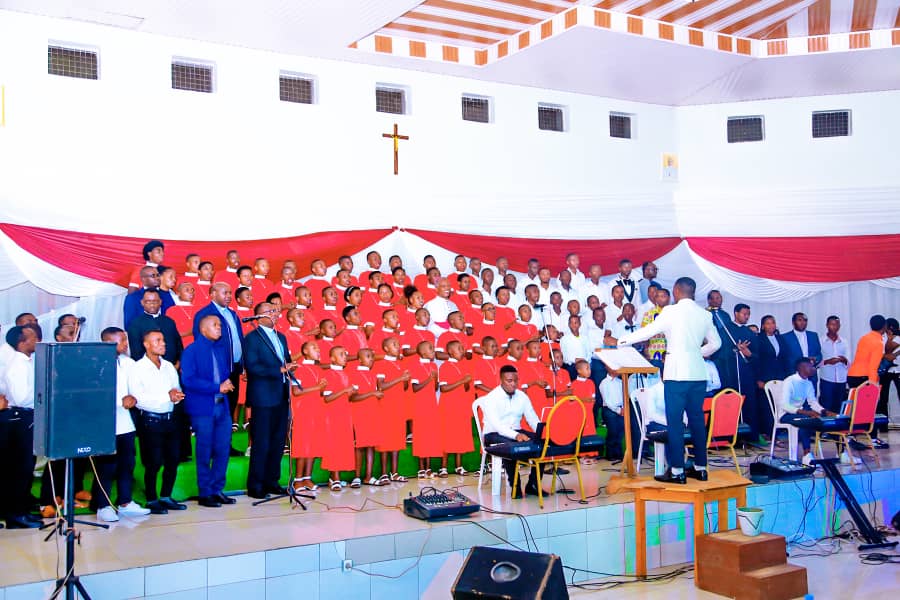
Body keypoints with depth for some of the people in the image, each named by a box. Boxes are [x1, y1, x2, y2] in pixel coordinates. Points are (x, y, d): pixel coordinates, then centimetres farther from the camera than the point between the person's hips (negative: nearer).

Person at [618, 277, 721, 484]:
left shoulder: (671, 311, -7)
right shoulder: (704, 314, 8)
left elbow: (648, 331, -1)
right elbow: (715, 343, 15)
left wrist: (623, 340, 11)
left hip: (677, 373, -5)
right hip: (698, 374, 5)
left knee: (675, 422, -2)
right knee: (697, 419, 12)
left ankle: (677, 471, -2)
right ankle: (700, 467, 18)